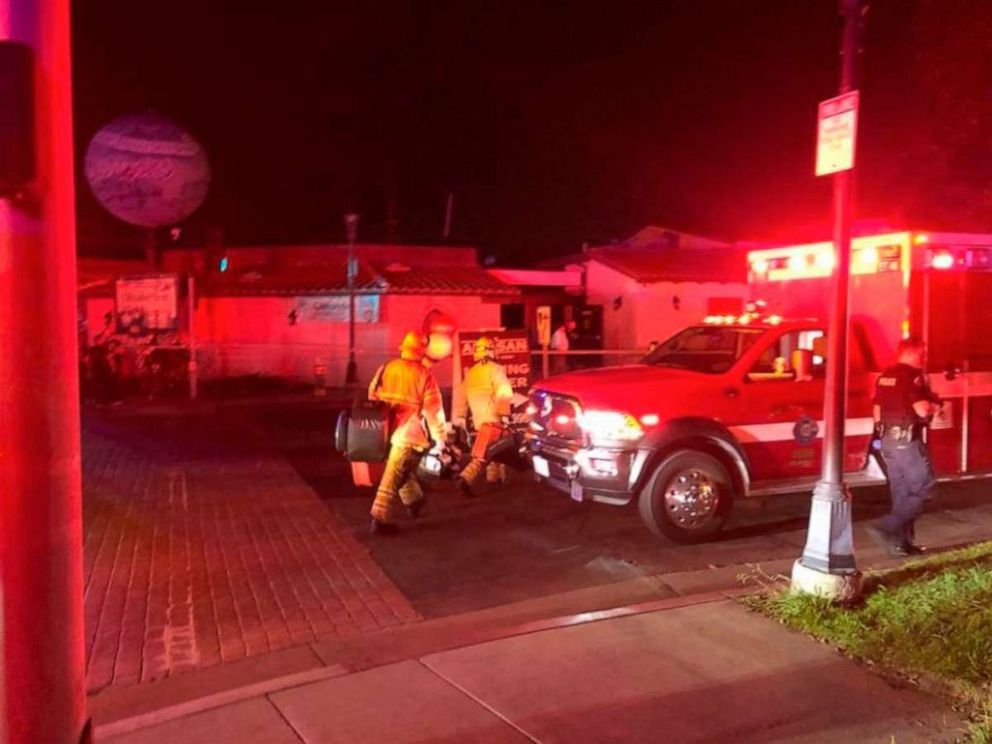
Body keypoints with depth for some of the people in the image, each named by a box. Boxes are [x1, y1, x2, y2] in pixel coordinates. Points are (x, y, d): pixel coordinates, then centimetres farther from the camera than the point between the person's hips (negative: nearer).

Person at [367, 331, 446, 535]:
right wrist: (439, 437, -2)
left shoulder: (385, 369, 4)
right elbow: (433, 409, -10)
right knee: (393, 478, -2)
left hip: (388, 431, 6)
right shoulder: (424, 374, -9)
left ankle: (414, 501, 44)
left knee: (401, 470, 25)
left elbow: (372, 396, 10)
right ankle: (379, 519, -1)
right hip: (410, 434, -6)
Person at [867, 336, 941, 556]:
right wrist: (934, 405, 0)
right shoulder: (913, 376, -13)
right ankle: (885, 528, -11)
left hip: (888, 440, 9)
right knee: (922, 488, 0)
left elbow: (877, 414, 16)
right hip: (907, 440, -9)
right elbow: (923, 410, -21)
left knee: (900, 492, 13)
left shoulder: (885, 376, 13)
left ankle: (901, 541, 16)